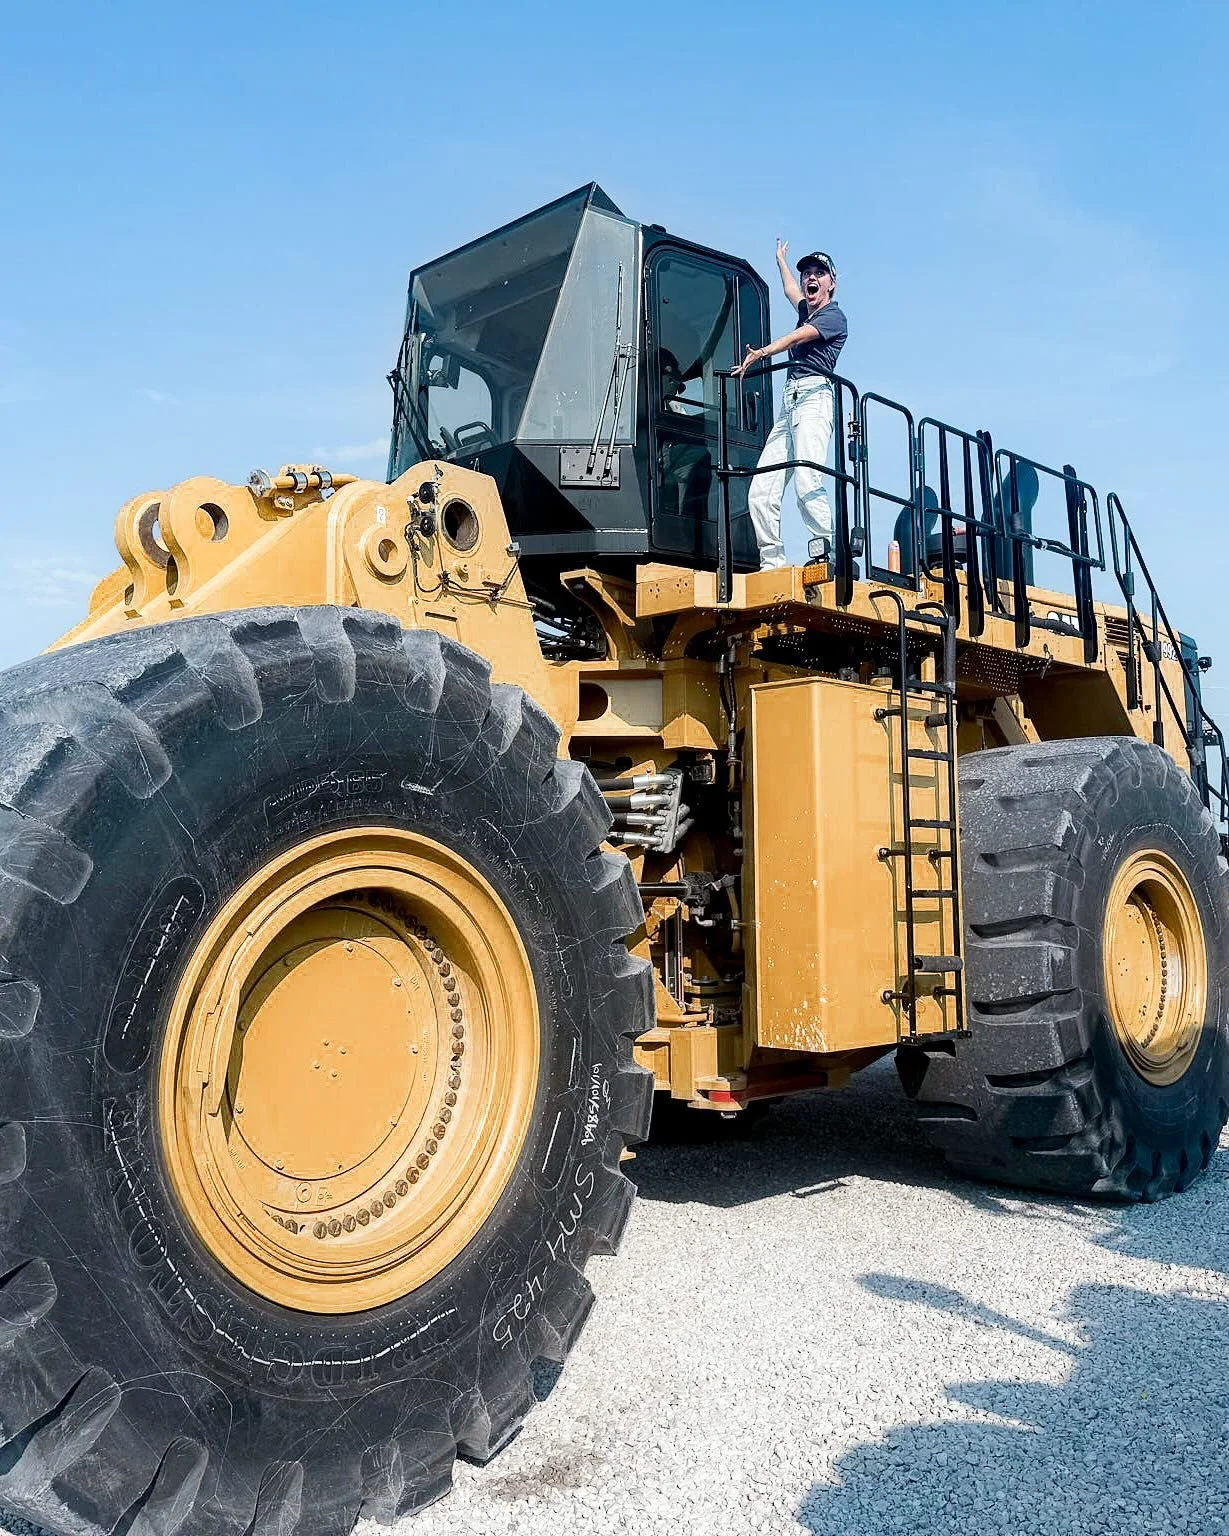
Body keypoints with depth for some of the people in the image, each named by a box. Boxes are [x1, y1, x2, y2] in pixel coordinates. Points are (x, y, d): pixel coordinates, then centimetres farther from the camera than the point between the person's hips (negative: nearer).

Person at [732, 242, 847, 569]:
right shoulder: (807, 311, 29)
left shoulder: (834, 316, 6)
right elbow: (790, 290, 52)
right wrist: (781, 259, 68)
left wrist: (761, 354, -27)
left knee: (808, 484, -27)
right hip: (788, 401, 8)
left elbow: (795, 338, -12)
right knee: (761, 492, -6)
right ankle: (772, 565, -7)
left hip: (813, 396, -8)